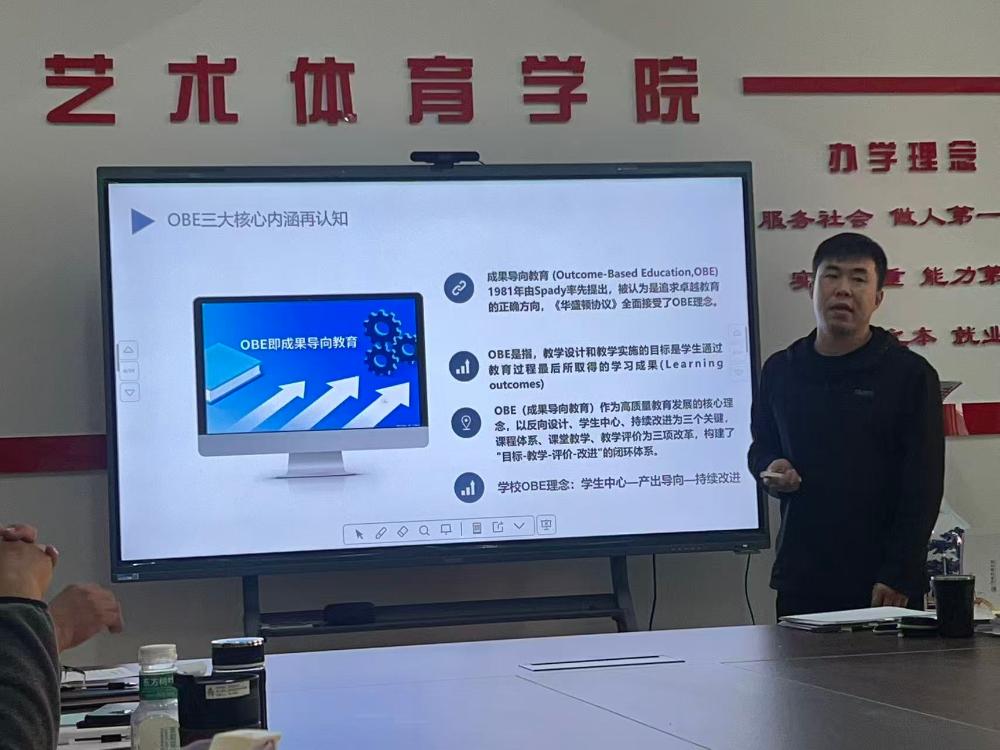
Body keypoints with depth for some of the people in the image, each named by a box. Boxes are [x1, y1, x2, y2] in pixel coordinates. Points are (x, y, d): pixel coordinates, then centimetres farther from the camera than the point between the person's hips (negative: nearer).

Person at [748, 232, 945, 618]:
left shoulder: (910, 374, -2)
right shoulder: (780, 371, 10)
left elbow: (923, 485, -6)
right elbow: (761, 446, 25)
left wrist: (899, 577, -14)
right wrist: (770, 470, 0)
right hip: (801, 579, 3)